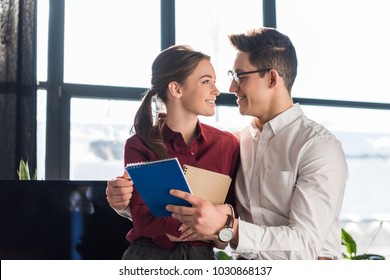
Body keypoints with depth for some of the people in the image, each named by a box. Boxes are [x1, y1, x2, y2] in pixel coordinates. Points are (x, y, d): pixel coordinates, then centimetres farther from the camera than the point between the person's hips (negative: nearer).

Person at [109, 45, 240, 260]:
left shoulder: (228, 144, -1)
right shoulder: (139, 145, -7)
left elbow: (237, 206, 1)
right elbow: (143, 219, -14)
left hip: (203, 257, 2)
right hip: (149, 256, -2)